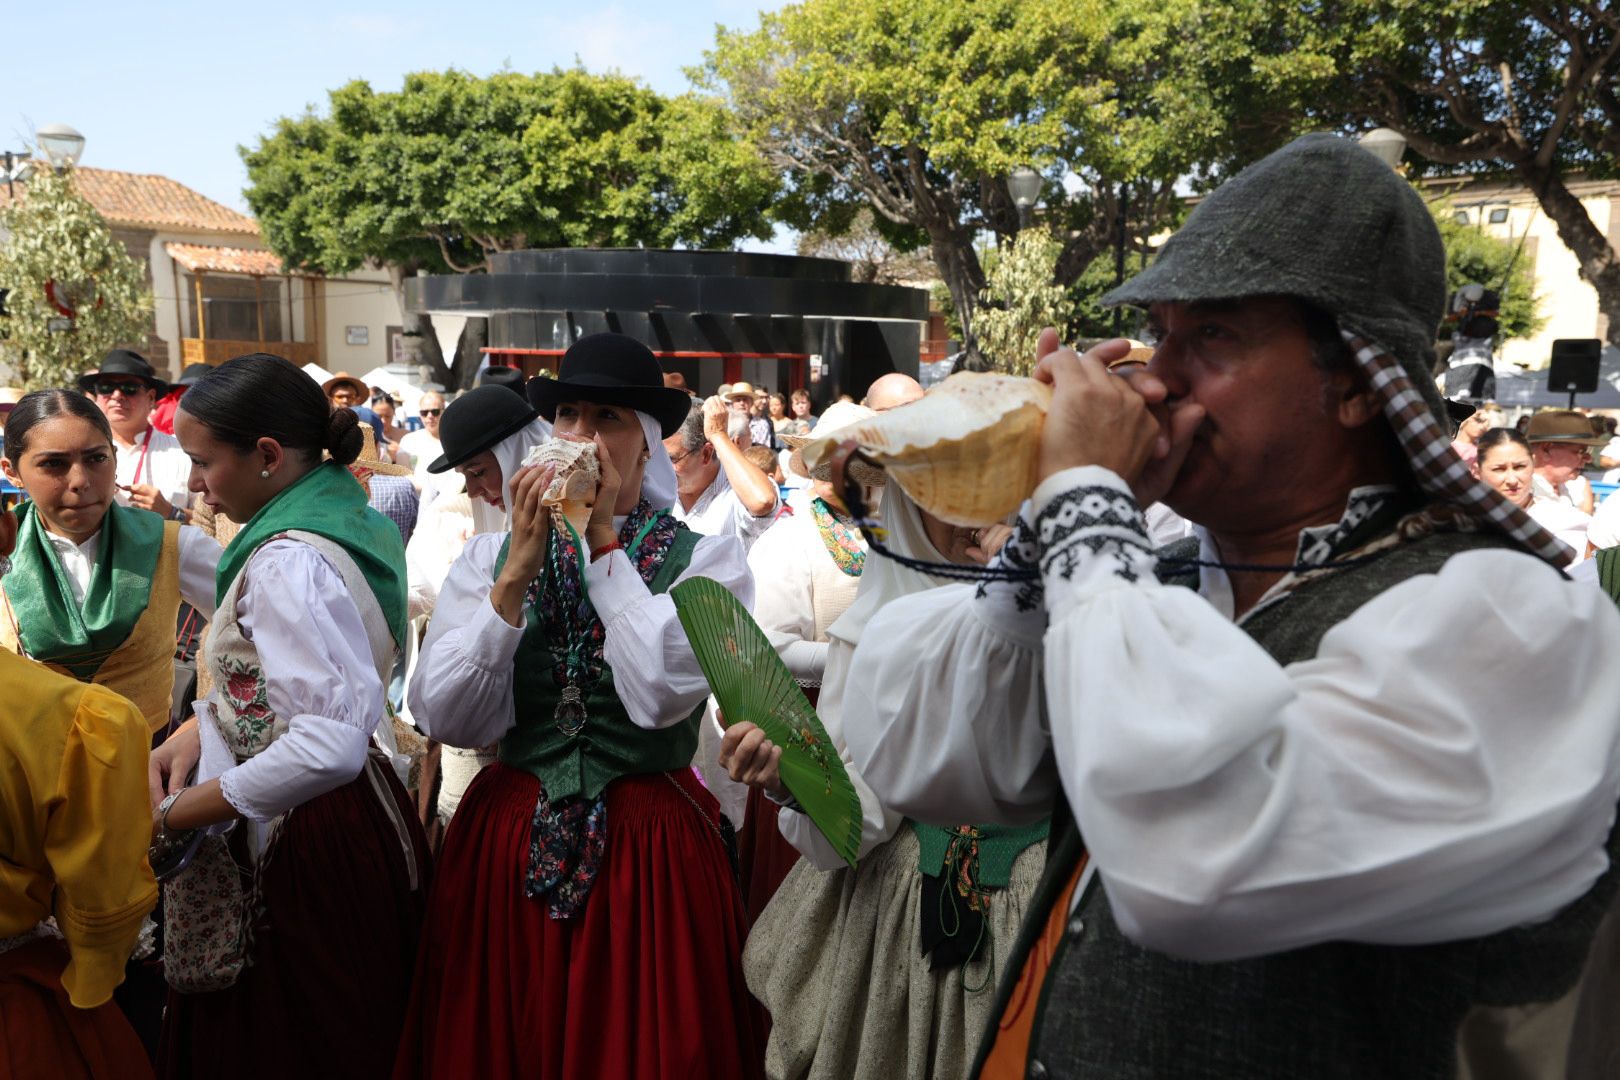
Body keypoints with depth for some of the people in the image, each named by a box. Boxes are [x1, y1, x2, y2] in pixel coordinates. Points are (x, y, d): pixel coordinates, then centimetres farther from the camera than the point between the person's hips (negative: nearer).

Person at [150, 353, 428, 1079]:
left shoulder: (288, 562, -22)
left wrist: (176, 814, -20)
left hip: (312, 844, -9)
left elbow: (329, 745, -31)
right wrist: (202, 726, 2)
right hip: (354, 819, 9)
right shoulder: (347, 518, 6)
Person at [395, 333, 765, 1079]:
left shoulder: (704, 558, -5)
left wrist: (603, 542, -15)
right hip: (507, 840, 3)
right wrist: (518, 572, -14)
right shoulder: (491, 556, 3)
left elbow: (661, 695, -22)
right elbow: (447, 718, -7)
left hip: (649, 849, -2)